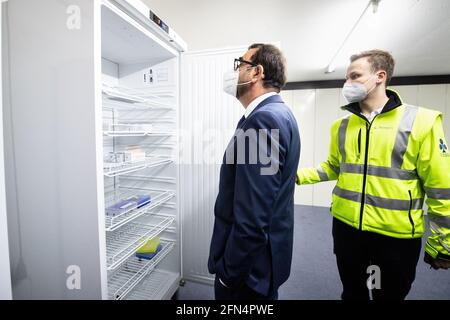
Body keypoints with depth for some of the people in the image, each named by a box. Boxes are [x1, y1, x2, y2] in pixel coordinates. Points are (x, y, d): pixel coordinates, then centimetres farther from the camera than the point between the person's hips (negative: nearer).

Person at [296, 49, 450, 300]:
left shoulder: (421, 121, -9)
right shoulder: (342, 126, 3)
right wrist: (299, 176, -2)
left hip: (397, 235, -3)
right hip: (346, 227, 4)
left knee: (390, 294, 21)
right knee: (352, 292, 23)